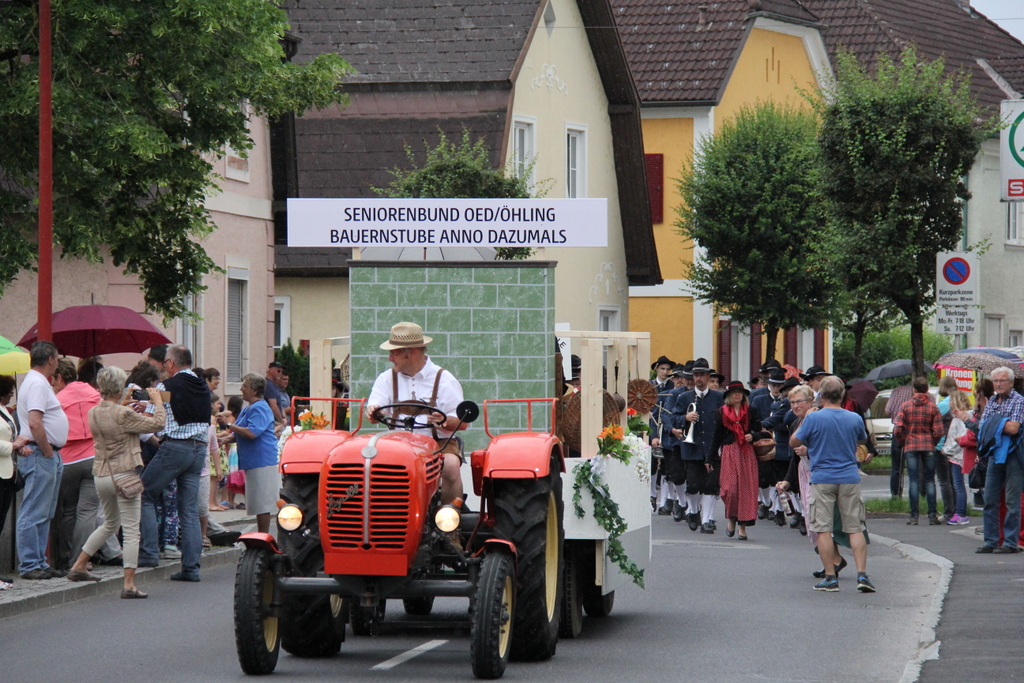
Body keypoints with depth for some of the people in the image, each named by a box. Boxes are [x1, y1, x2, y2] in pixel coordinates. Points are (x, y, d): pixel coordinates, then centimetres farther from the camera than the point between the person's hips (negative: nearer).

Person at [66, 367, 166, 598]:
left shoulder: (93, 413, 3)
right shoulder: (123, 415, -17)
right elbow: (158, 423, -11)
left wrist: (122, 405, 19)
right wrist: (157, 401, 4)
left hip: (100, 475, 7)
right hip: (124, 474, -7)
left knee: (110, 524, 27)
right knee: (131, 530, -2)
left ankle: (78, 567, 28)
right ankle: (129, 585, -7)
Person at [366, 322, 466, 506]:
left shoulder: (443, 379, 2)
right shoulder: (387, 379, 11)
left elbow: (463, 422, 0)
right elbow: (374, 412, -2)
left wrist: (444, 420, -23)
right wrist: (373, 413, -28)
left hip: (439, 443, -2)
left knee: (450, 465, -34)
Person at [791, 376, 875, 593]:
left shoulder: (814, 418, -9)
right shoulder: (854, 419, 1)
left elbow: (793, 442, 1)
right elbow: (863, 439, 22)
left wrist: (804, 421, 13)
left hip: (822, 479, -3)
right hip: (850, 477, 3)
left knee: (823, 529, 2)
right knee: (855, 528, 5)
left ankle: (830, 577, 1)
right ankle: (862, 575, -3)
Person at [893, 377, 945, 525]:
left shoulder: (906, 406, -1)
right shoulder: (933, 407, -1)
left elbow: (897, 429, -6)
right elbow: (938, 431, -5)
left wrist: (902, 443, 10)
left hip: (910, 446, 0)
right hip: (928, 446, 0)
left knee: (913, 480, 1)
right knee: (930, 480, 5)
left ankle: (914, 516, -2)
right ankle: (932, 515, 2)